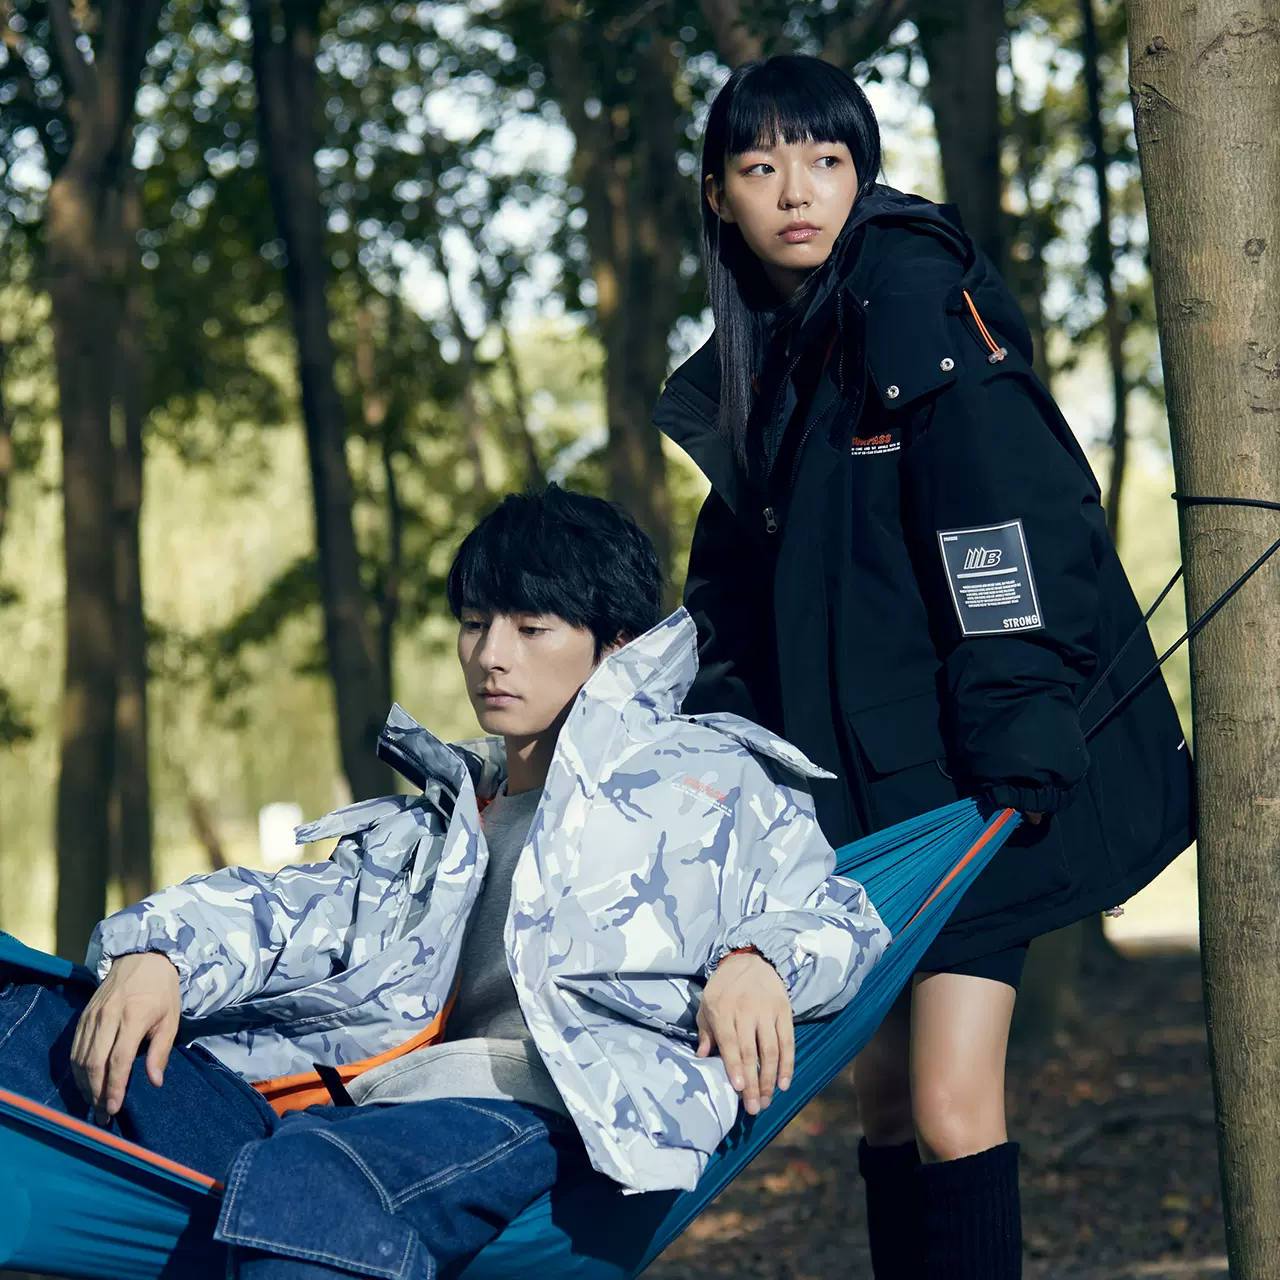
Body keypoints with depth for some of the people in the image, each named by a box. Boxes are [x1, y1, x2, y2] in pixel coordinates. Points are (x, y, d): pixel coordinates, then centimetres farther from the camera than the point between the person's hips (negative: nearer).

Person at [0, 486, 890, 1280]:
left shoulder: (711, 777, 24)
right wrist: (157, 952, 0)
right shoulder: (432, 825, 36)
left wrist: (755, 959, -10)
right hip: (375, 1104, 6)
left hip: (562, 1116, -6)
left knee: (310, 1178, -40)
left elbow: (826, 912, 15)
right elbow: (298, 910, 22)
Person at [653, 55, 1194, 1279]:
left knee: (951, 1110, -12)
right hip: (868, 783, 8)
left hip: (978, 768, -7)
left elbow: (1015, 520, -18)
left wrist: (1016, 752, -23)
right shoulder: (746, 371, 14)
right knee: (884, 1096, 10)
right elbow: (732, 591, 21)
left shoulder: (916, 296, -9)